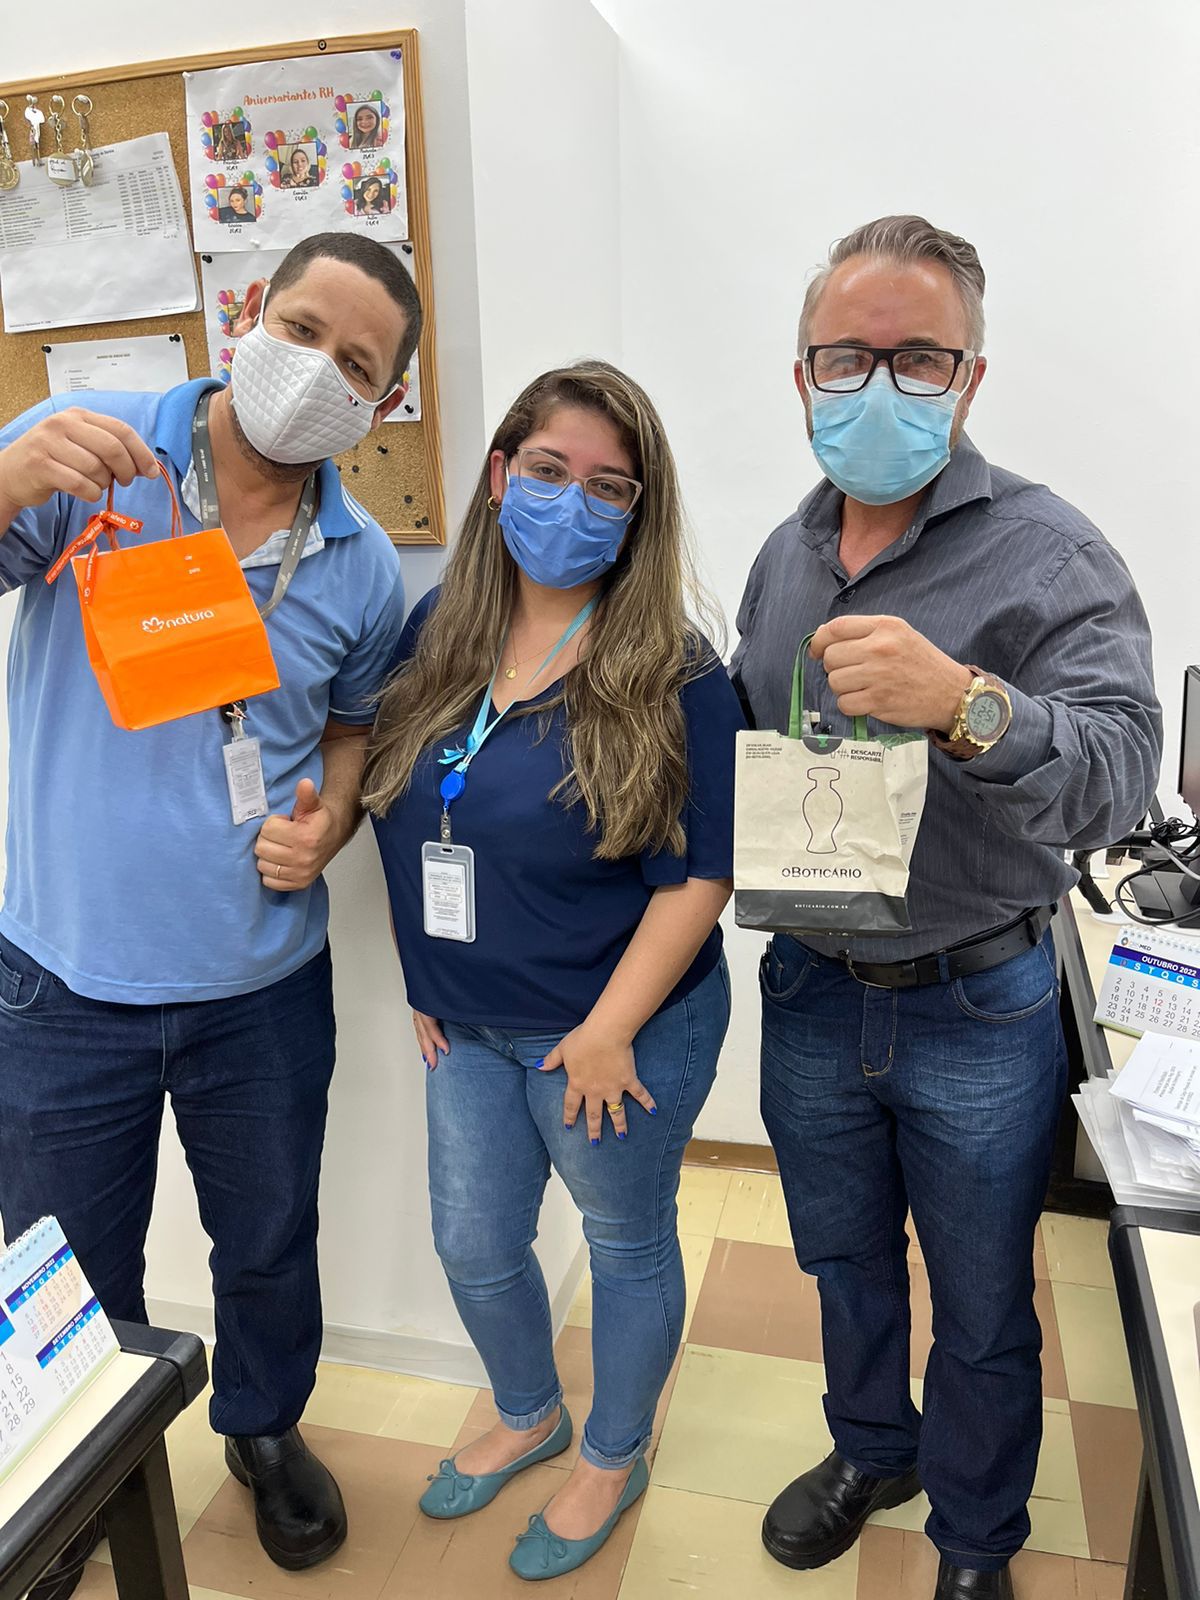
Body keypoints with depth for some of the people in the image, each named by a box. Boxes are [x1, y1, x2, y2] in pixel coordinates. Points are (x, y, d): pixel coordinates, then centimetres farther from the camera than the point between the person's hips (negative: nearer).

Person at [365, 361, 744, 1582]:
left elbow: (698, 877, -17)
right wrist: (425, 982, 5)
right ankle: (526, 1415, 53)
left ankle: (613, 1458, 46)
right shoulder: (436, 630, -2)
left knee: (626, 1245, 18)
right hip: (468, 1027, 5)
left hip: (620, 1032, -5)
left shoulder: (674, 675, -17)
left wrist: (608, 1032, -17)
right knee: (473, 1248, 21)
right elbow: (401, 817, 6)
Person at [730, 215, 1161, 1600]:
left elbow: (1118, 778, -26)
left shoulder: (1047, 555, -15)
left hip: (978, 1015, -4)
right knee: (842, 1261, 25)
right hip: (811, 995, 5)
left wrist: (965, 706, -43)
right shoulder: (784, 555, 3)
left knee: (982, 1311, 18)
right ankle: (872, 1449, 54)